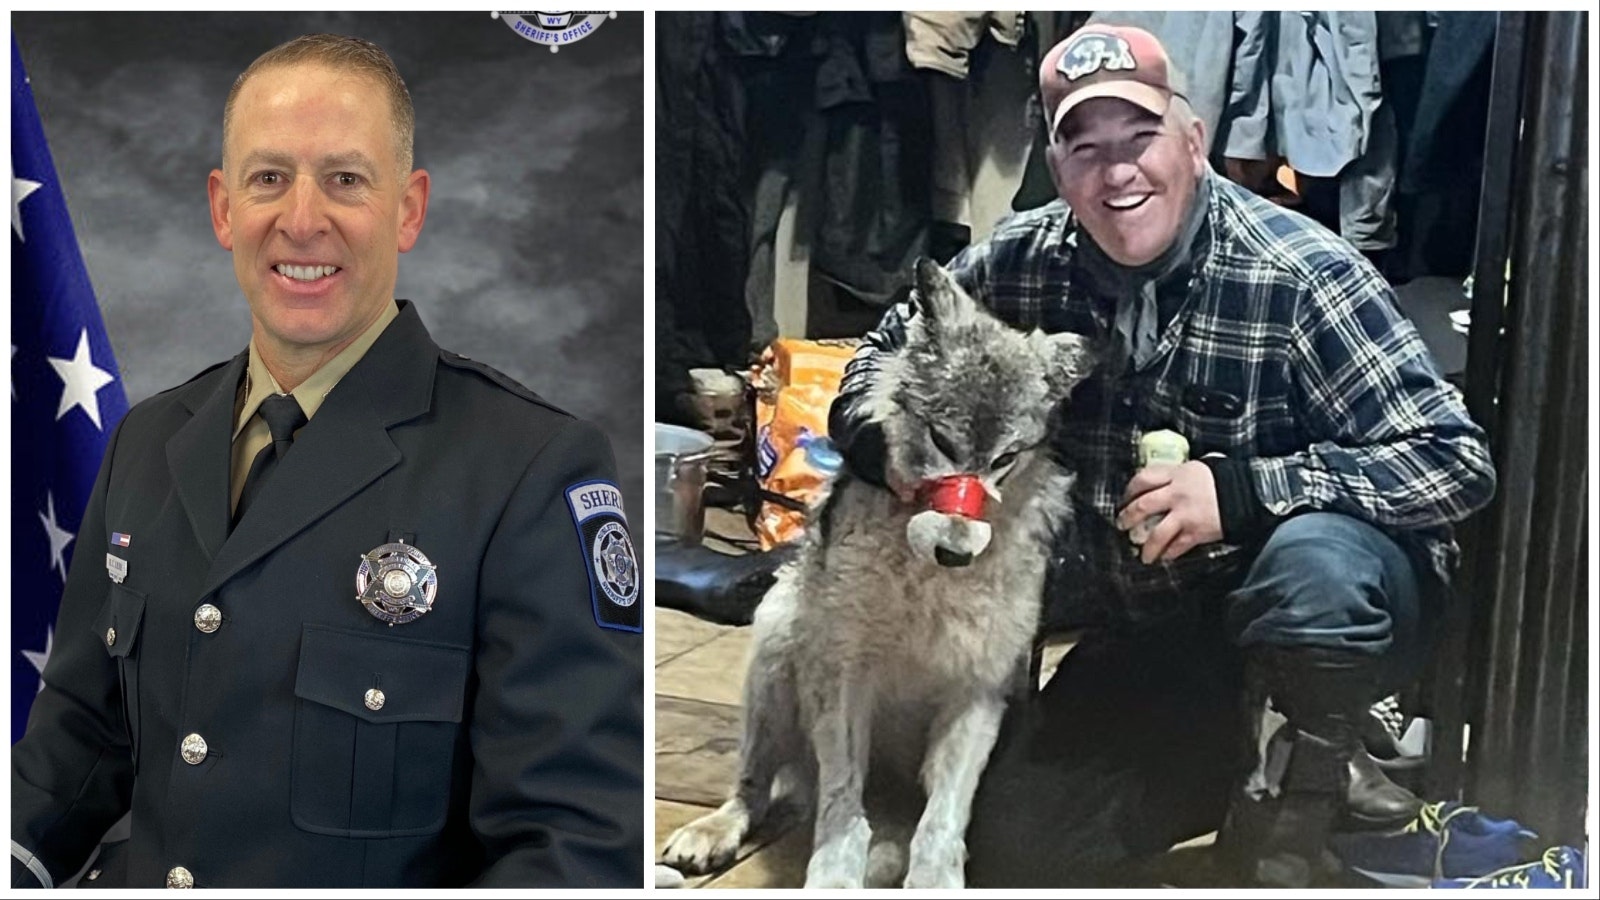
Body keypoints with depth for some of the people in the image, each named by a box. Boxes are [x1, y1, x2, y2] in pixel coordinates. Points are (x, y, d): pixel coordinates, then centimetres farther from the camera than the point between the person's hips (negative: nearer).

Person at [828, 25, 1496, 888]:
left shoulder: (1297, 275, -20)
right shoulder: (1020, 262, -8)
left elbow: (1455, 457, -22)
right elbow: (879, 362, 5)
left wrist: (1238, 488, -34)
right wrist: (895, 443, -19)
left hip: (1331, 611, -4)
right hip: (1152, 633, 5)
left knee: (1315, 557, -39)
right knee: (1013, 854, 1)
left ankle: (1305, 773, -7)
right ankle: (1250, 759, 18)